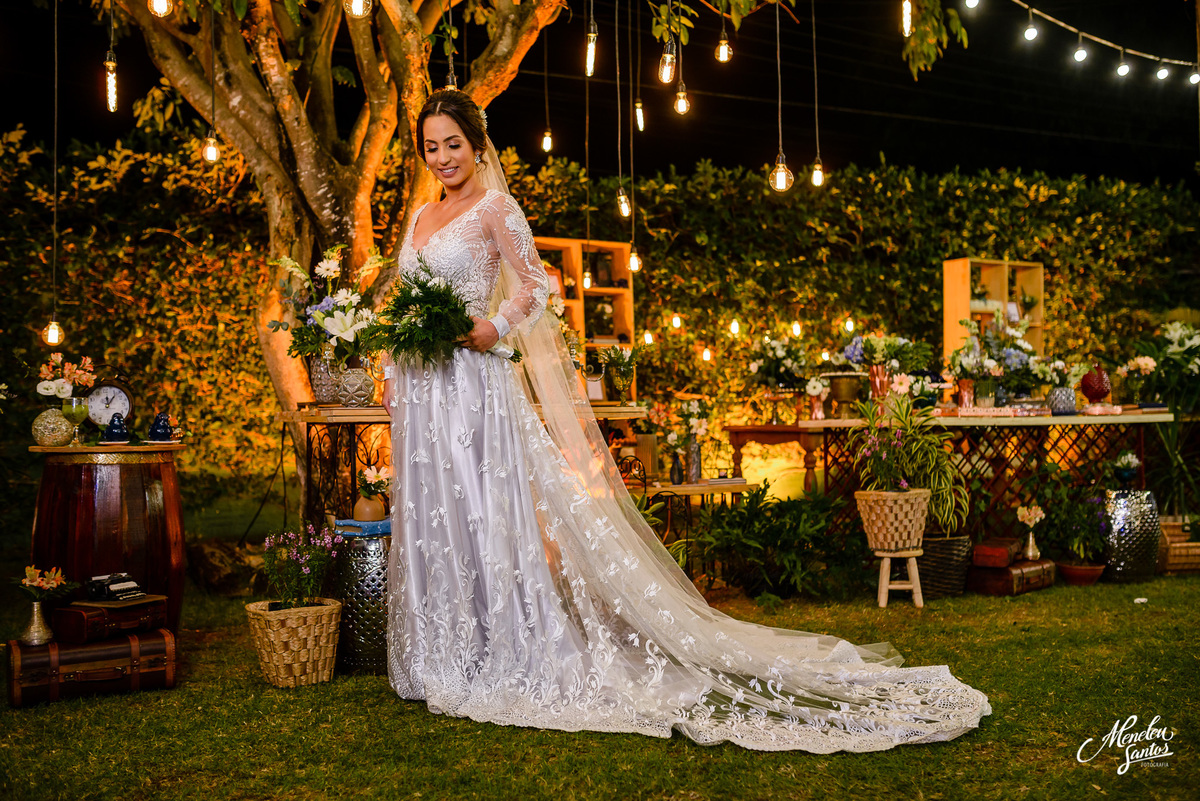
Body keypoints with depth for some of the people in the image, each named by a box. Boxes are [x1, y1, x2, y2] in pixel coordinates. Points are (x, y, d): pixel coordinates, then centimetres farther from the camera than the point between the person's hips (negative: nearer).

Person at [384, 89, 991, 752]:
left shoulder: (493, 208, -3)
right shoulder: (422, 216, 19)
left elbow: (532, 286, -8)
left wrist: (489, 332, -21)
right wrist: (394, 371, 12)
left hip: (469, 381, -7)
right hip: (420, 387, 8)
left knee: (479, 516, -6)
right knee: (428, 519, 9)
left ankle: (493, 667, 2)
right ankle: (442, 664, 19)